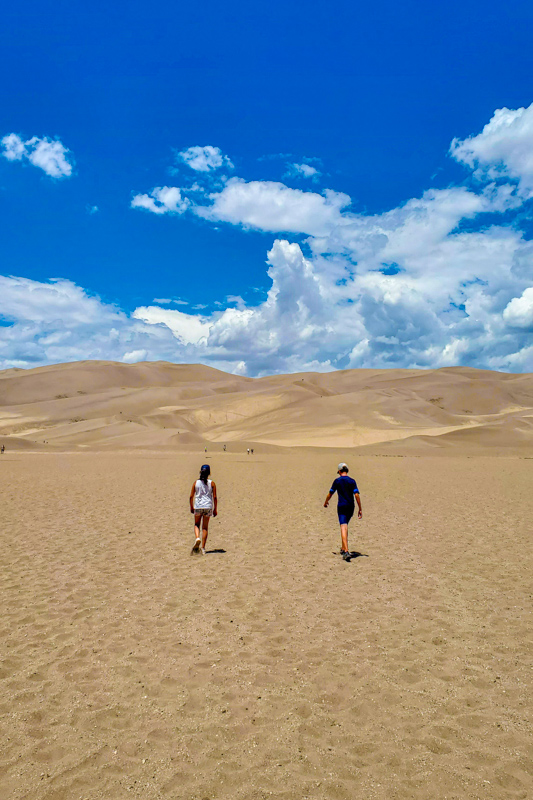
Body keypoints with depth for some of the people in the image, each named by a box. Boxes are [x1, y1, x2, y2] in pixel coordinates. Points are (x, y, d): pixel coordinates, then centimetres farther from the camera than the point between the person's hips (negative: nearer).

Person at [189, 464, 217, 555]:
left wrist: (191, 507, 13)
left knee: (197, 524, 17)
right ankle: (203, 548, 8)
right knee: (205, 527, 9)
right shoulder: (212, 483, -1)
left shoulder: (196, 483, 1)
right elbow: (215, 497, -3)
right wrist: (215, 509, 5)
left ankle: (197, 538, -12)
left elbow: (191, 496, 1)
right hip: (208, 507, 0)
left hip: (198, 507, 0)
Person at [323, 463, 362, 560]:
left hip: (341, 506, -4)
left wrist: (326, 502, 21)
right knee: (345, 526, 21)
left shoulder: (337, 481, -3)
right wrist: (360, 509, -2)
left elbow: (330, 493, 3)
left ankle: (346, 551, -22)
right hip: (351, 507, 4)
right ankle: (343, 548, 32)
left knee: (343, 528, -10)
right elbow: (356, 495, -4)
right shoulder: (352, 481, 2)